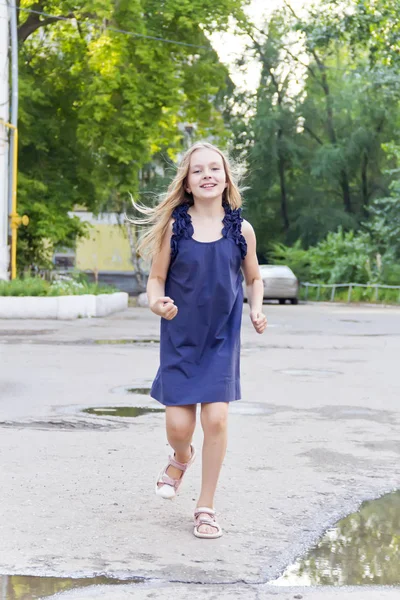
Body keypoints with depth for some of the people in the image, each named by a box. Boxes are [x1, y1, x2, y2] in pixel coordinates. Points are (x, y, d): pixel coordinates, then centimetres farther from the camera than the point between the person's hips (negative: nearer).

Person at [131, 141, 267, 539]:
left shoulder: (241, 230, -1)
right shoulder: (174, 226, -4)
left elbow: (254, 279, 13)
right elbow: (156, 278, 0)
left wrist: (256, 311, -5)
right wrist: (157, 302, -22)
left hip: (221, 341, 0)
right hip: (180, 338, 0)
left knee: (216, 418, -10)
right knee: (178, 426, -3)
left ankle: (205, 507, 8)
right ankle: (181, 457, 37)